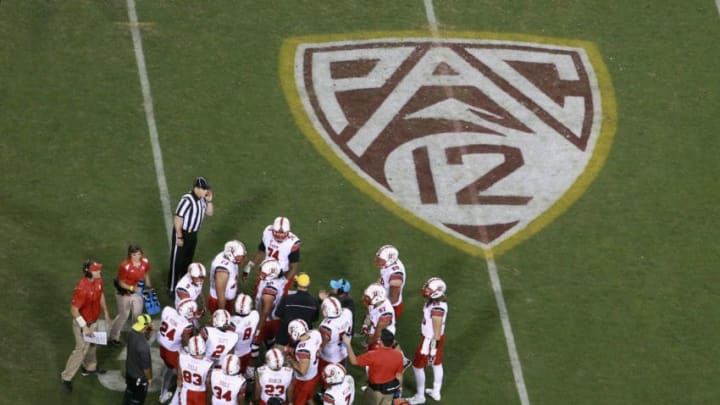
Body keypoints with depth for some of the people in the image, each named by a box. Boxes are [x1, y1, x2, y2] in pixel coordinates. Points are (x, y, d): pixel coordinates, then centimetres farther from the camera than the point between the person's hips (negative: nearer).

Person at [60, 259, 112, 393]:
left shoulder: (98, 280, -10)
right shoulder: (82, 288, -36)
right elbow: (74, 310, -31)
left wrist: (106, 312, 19)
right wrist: (84, 327, -30)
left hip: (93, 321, 8)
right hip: (82, 323, -8)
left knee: (91, 344, 27)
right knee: (82, 350, 1)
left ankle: (89, 367, 51)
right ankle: (66, 377, 16)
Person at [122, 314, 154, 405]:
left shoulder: (131, 333, -14)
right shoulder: (143, 345, -38)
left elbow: (145, 337, 8)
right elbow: (146, 365, -25)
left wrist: (150, 331, -12)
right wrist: (149, 378, -8)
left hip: (129, 371, 8)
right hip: (139, 376, -8)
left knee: (129, 392, 30)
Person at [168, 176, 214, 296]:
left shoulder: (202, 199, -2)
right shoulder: (187, 200, -28)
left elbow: (209, 213, 12)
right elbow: (178, 218, -25)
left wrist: (209, 201, -7)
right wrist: (179, 237, -21)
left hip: (193, 234, 8)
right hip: (182, 233, -8)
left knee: (188, 260, 21)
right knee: (177, 261, 0)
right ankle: (172, 288, 9)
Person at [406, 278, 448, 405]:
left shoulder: (437, 309, -35)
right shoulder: (439, 300, -7)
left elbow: (437, 332, -28)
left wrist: (433, 349, -21)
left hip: (430, 340, -9)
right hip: (437, 337, 9)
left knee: (418, 366, 9)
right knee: (437, 363, 23)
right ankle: (436, 392, 40)